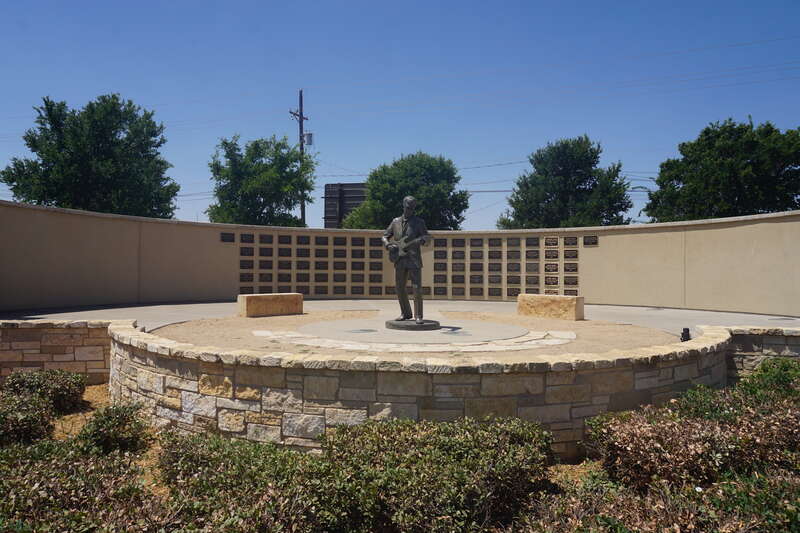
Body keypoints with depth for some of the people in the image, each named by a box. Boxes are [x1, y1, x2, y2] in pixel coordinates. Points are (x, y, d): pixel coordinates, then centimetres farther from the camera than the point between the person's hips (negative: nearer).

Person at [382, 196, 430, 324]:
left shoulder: (419, 222, 3)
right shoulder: (396, 222, 12)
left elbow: (426, 237, -6)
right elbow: (385, 236, 17)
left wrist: (420, 240, -30)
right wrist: (388, 244, -5)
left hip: (414, 261, -3)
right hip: (400, 261, 3)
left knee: (417, 288, -8)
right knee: (400, 288, 8)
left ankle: (418, 316, -1)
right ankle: (405, 313, 23)